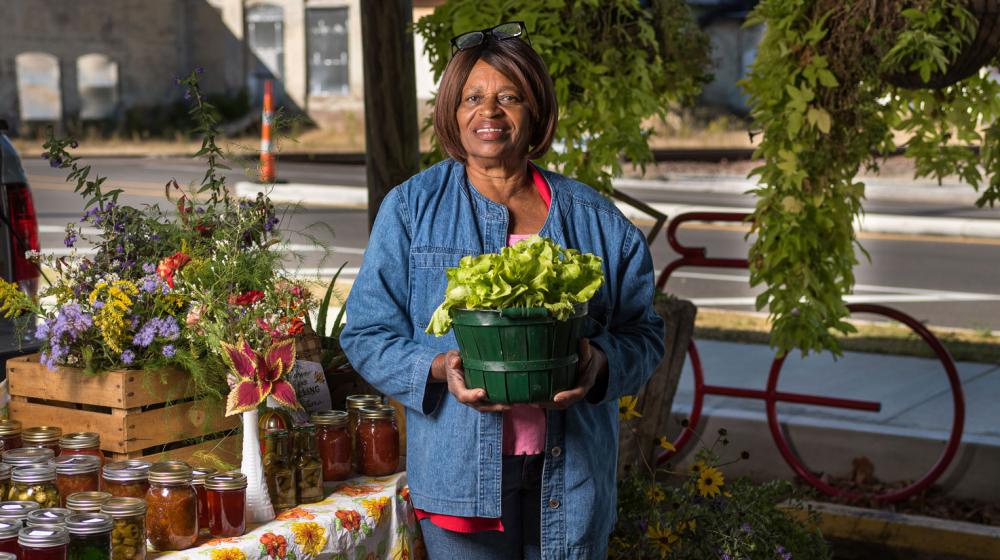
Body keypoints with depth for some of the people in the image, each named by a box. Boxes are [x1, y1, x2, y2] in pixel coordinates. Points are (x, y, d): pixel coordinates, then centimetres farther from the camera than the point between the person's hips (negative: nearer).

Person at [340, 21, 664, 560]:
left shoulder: (595, 220, 6)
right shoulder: (411, 209, 2)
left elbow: (644, 332, 8)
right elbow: (367, 334, 1)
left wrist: (600, 364, -14)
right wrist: (439, 369, -17)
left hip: (571, 471, 2)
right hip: (462, 474, -2)